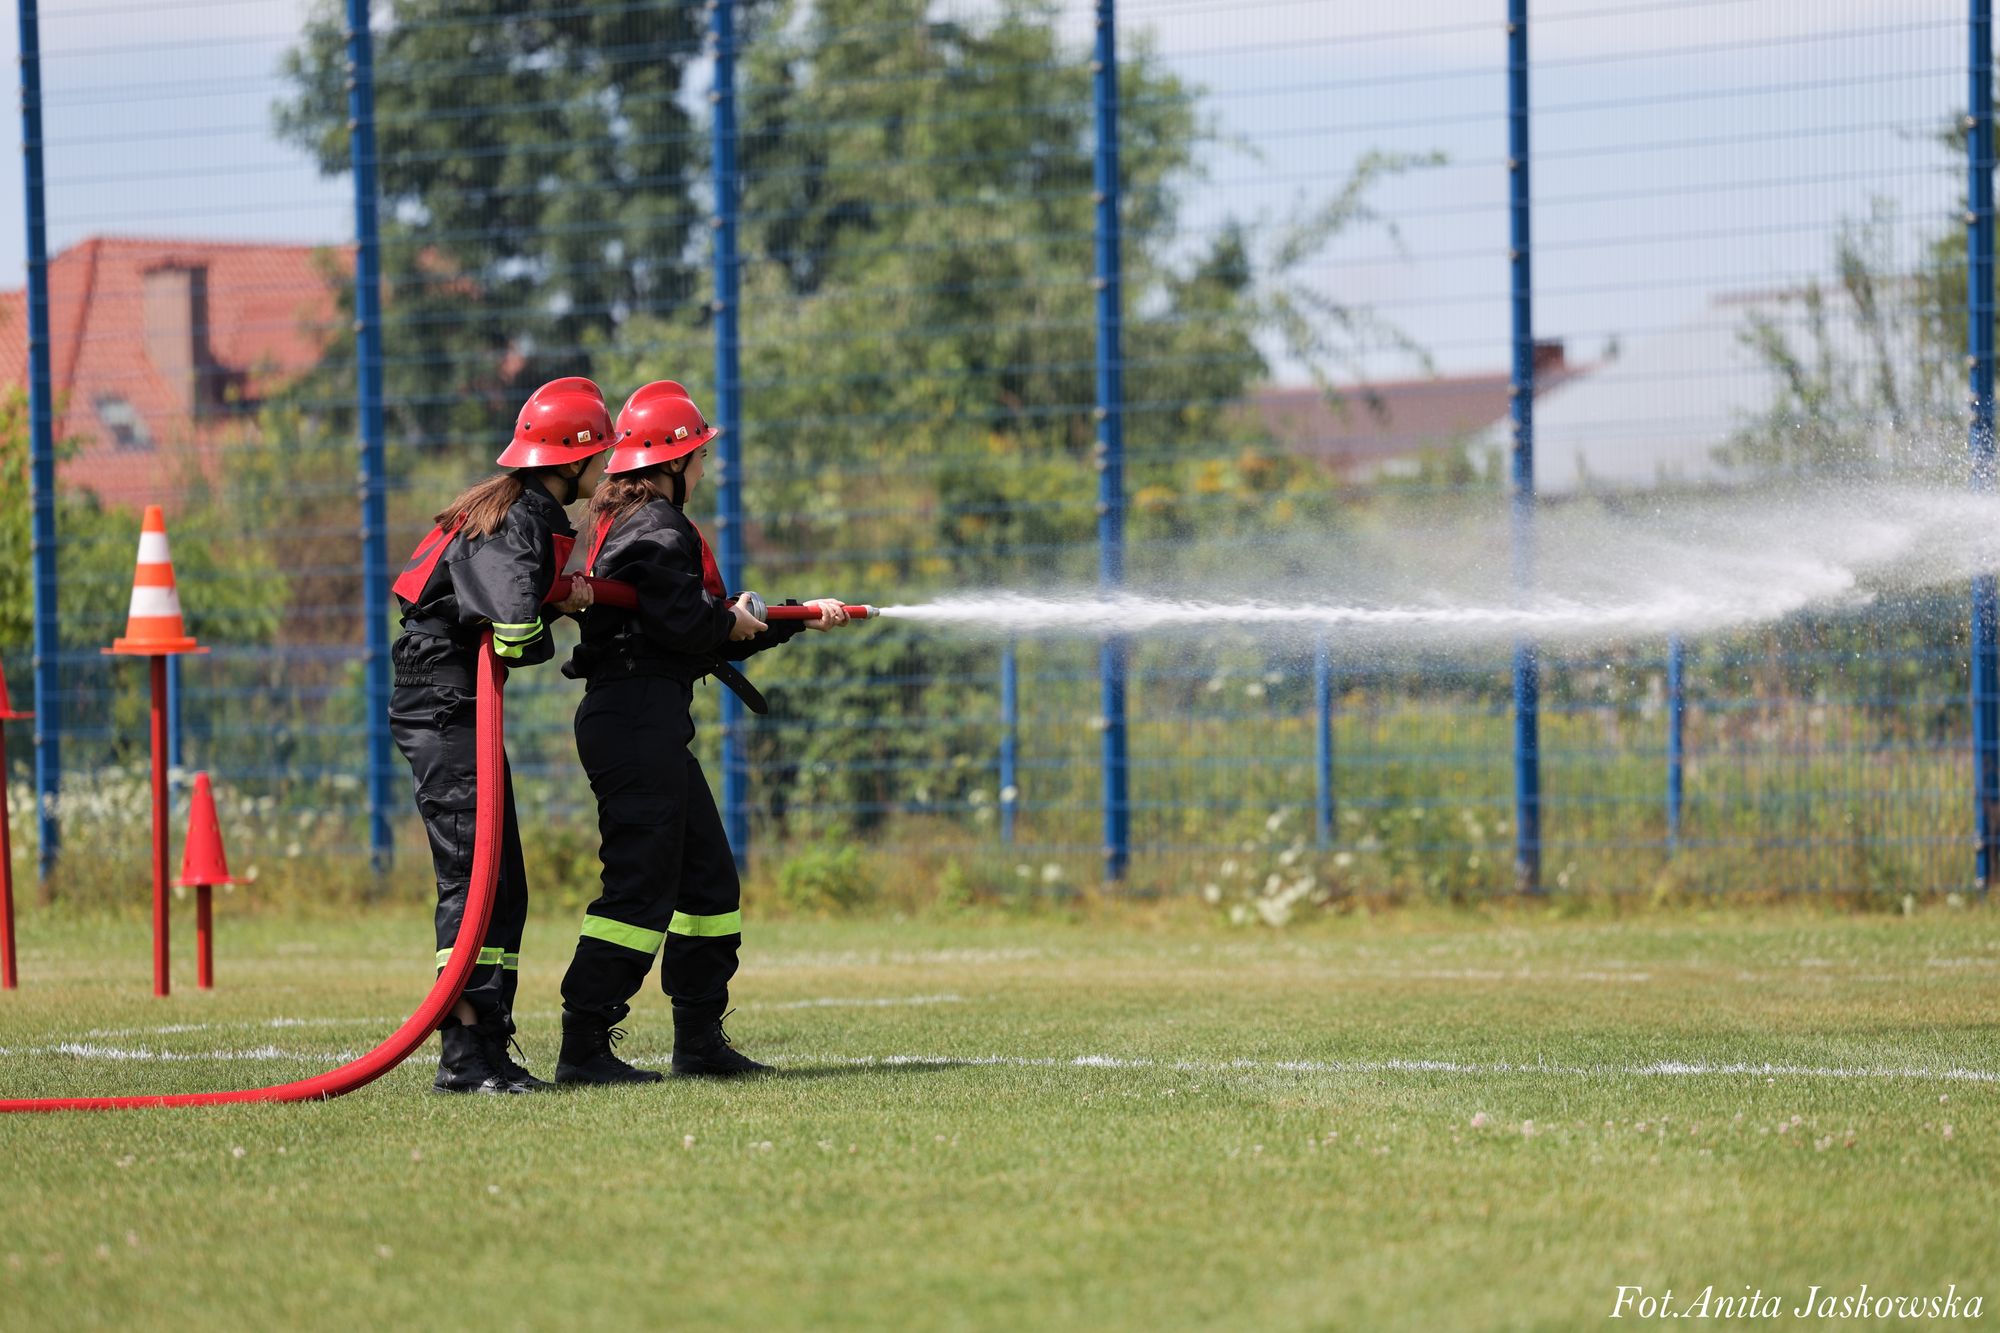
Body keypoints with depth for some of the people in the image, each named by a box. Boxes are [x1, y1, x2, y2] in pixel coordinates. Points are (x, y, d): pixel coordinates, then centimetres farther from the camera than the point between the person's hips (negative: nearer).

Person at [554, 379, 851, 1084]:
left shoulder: (627, 524, 21)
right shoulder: (658, 529, -12)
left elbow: (710, 633, 26)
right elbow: (686, 625, -25)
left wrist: (802, 616, 30)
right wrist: (733, 621, -3)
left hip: (649, 728, 11)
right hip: (639, 716, -11)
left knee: (707, 875, 15)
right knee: (640, 885, -11)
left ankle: (699, 1039, 19)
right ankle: (583, 1047, -13)